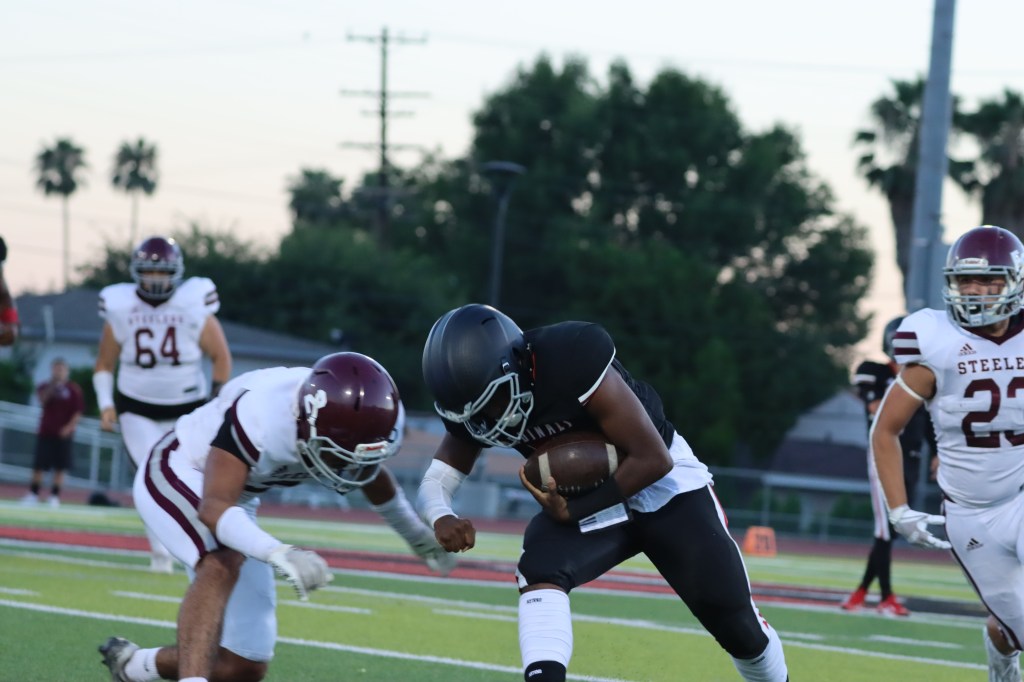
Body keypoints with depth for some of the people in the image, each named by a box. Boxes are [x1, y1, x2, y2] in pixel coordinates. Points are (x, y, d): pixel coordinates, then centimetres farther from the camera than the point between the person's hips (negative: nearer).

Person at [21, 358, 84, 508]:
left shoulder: (74, 389, 3)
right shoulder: (45, 387, 7)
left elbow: (78, 411, 0)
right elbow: (42, 400, -13)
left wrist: (70, 426, -12)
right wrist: (53, 385, -21)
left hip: (63, 433, -1)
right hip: (45, 432, 1)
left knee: (60, 467, -2)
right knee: (39, 466, -1)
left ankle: (55, 497, 4)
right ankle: (33, 494, 6)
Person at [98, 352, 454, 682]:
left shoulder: (352, 416, -16)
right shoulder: (261, 414, -38)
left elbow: (370, 472, 9)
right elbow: (213, 508, -43)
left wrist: (415, 531, 21)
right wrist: (280, 554, -58)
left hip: (235, 498, 7)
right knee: (223, 563, -39)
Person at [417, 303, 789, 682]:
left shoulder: (572, 362, -34)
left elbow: (653, 460, -30)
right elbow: (435, 481, -10)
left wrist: (576, 511, -28)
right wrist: (441, 517, -34)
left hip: (664, 484, -4)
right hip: (581, 497, 4)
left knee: (738, 627, 1)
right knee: (539, 572, -27)